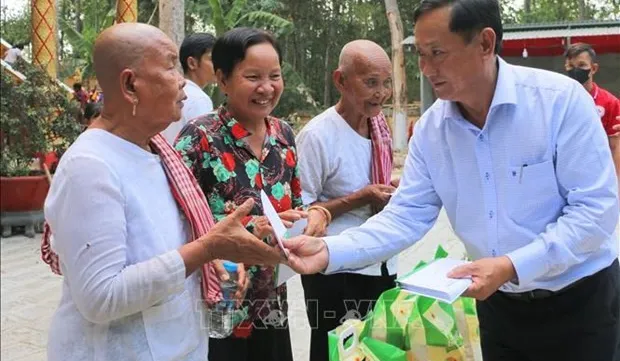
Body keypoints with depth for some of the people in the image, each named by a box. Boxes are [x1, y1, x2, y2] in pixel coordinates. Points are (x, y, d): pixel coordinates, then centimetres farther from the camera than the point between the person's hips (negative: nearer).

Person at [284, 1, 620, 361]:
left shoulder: (562, 99, -20)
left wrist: (512, 266, -29)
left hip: (579, 300, -4)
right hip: (499, 304, 4)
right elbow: (405, 216, -8)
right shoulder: (430, 128, -7)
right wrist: (329, 251, -22)